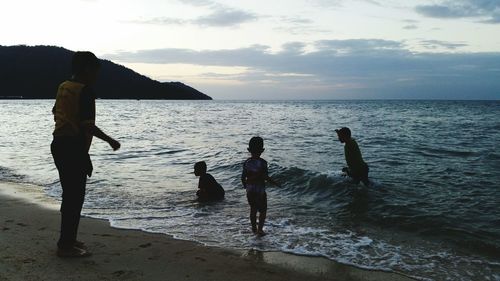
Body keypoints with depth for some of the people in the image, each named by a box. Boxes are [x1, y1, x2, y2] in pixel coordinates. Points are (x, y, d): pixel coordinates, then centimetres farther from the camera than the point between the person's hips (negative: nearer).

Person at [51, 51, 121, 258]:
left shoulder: (63, 87, 13)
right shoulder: (85, 91, -13)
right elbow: (87, 125, -19)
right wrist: (109, 140, -9)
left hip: (58, 144, 9)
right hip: (74, 147, -9)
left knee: (69, 194, 18)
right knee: (75, 197, -3)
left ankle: (67, 239, 27)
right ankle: (66, 245, 1)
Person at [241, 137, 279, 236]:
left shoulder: (246, 162, -2)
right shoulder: (262, 162, -16)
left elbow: (243, 177, 1)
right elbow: (265, 177, -18)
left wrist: (245, 186, 17)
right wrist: (273, 182, -2)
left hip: (249, 190, 5)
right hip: (260, 190, -5)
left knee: (253, 209, 18)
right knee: (262, 210, 8)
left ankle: (254, 229, 25)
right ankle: (260, 229, 2)